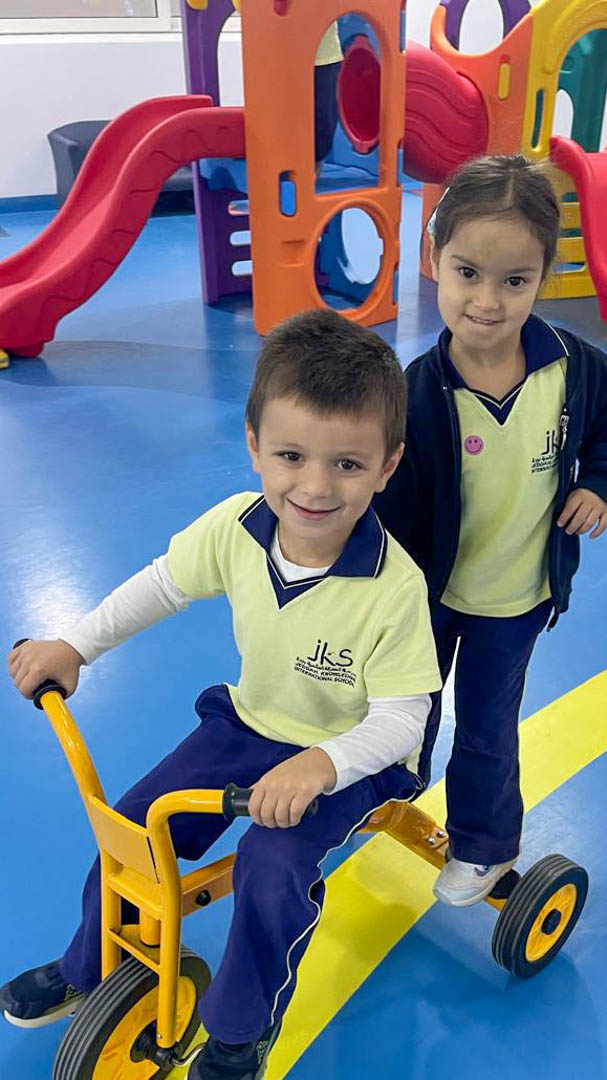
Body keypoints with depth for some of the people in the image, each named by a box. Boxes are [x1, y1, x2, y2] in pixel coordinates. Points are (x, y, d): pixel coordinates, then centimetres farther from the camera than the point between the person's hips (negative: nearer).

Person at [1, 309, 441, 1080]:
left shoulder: (395, 587, -30)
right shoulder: (235, 526, -18)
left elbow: (401, 719, -24)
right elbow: (162, 585, 0)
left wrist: (321, 763, -41)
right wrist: (72, 646, -5)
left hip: (349, 755, -4)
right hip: (249, 721, 5)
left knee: (271, 869, -26)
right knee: (132, 828, 0)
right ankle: (88, 972, 33)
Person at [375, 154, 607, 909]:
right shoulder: (415, 394, -26)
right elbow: (394, 513, -19)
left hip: (515, 598, 1)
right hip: (425, 590, 0)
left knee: (487, 729, 17)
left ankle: (484, 844, 44)